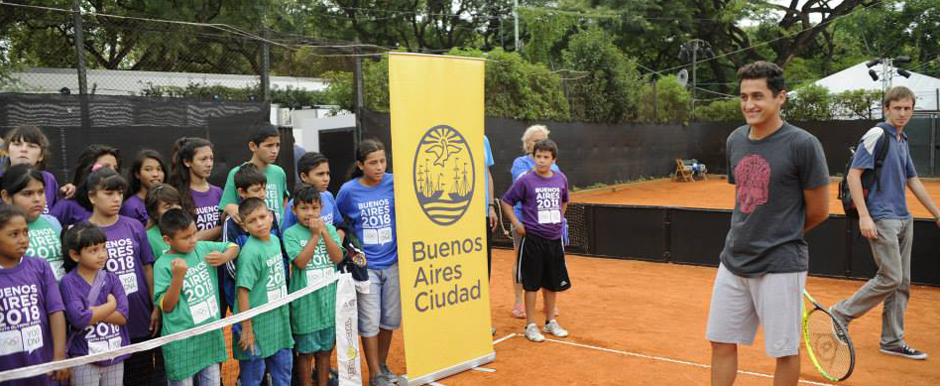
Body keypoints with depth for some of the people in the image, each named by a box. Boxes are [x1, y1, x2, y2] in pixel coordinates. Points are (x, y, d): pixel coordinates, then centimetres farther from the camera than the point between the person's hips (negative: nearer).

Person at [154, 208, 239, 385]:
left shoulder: (203, 248, 0)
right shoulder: (163, 265, -13)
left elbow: (233, 247, 16)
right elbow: (166, 307, -12)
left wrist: (223, 258, -6)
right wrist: (178, 276, -25)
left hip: (210, 336, 5)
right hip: (183, 343, -5)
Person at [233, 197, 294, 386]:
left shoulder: (275, 240, 3)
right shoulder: (250, 252, -20)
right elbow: (243, 291, -20)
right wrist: (246, 328, -18)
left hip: (279, 319, 7)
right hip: (257, 324, -7)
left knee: (284, 367, 18)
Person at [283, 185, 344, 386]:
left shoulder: (329, 229, 4)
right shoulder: (291, 233, -6)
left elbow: (338, 257, -7)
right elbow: (301, 261, -18)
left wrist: (324, 232, -14)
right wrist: (315, 235, -16)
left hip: (329, 298, 4)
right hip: (305, 301, -4)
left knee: (325, 349, 15)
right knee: (306, 351, 7)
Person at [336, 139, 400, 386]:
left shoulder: (394, 183, -5)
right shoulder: (349, 190, -6)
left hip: (393, 262, 2)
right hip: (365, 266, -2)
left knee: (390, 318, 14)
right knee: (370, 321, 3)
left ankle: (382, 364, 34)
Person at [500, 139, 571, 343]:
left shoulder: (561, 179, 4)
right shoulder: (526, 181, -9)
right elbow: (506, 201, 0)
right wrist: (517, 223, -6)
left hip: (554, 239, 5)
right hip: (533, 240, -4)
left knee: (552, 283, 14)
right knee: (532, 283, 2)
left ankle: (550, 322, 28)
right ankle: (531, 325, 12)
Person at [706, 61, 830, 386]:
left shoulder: (802, 145, -13)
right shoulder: (735, 140, 6)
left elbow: (818, 211, -6)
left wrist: (783, 236, 8)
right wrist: (749, 237, 8)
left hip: (779, 267, -6)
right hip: (733, 260, 6)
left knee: (785, 351, 7)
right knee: (721, 343, 11)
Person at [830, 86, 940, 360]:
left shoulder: (903, 142, 17)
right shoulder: (876, 135, -9)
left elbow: (913, 182, 25)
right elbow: (853, 175, -15)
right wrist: (864, 216, -21)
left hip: (903, 219, 9)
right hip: (882, 219, -9)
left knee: (902, 282, 8)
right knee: (890, 278, -11)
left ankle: (893, 341, 15)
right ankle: (841, 314, 3)